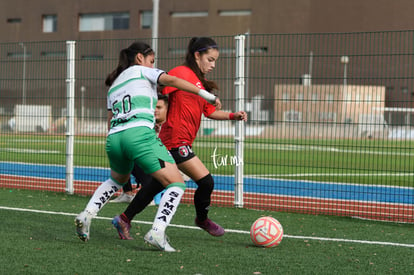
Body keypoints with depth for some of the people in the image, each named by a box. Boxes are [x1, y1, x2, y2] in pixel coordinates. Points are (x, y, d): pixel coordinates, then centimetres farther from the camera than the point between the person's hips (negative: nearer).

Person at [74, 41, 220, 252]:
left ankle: (86, 215, 18)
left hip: (113, 139, 7)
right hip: (139, 134, -7)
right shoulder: (141, 71, 14)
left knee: (117, 179, 37)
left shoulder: (114, 85, 30)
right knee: (176, 184, -2)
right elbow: (171, 80, -3)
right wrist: (205, 94, -3)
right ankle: (157, 232, -20)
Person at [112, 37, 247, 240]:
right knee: (206, 181, -6)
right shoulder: (182, 72, -10)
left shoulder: (200, 81, 19)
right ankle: (202, 220, 19)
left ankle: (125, 218, 20)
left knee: (158, 183, 15)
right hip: (176, 140, -10)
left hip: (179, 141, 10)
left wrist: (233, 115, 10)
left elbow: (210, 111, 23)